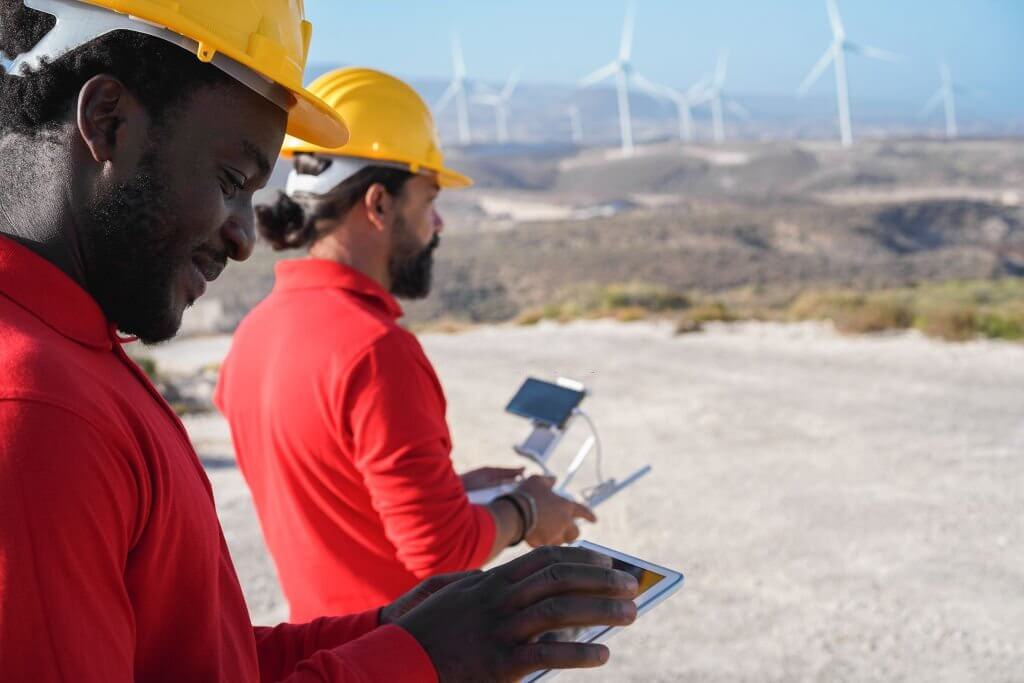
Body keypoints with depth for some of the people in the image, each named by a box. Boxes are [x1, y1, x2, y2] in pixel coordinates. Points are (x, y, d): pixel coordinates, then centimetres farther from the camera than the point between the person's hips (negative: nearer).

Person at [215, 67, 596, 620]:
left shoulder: (255, 333, 0)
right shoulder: (375, 349, -26)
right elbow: (444, 550, -24)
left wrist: (448, 486, 12)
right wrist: (523, 512, -7)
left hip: (323, 629, 8)